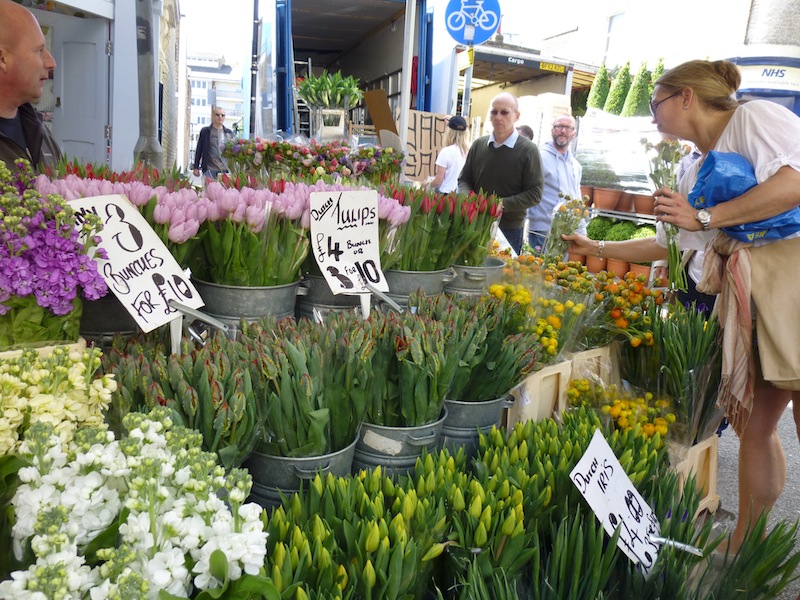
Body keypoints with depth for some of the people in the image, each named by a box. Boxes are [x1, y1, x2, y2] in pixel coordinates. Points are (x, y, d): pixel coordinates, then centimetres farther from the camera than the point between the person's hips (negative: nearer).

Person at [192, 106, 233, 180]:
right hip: (209, 169, -2)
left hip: (225, 170, 2)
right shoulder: (205, 131, 5)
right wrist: (196, 167, 4)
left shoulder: (229, 133, 11)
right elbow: (199, 150, 6)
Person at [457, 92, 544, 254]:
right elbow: (464, 180, 15)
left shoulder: (528, 150, -5)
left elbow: (534, 194, -8)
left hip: (510, 230, -3)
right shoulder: (478, 145, 8)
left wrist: (501, 204, -18)